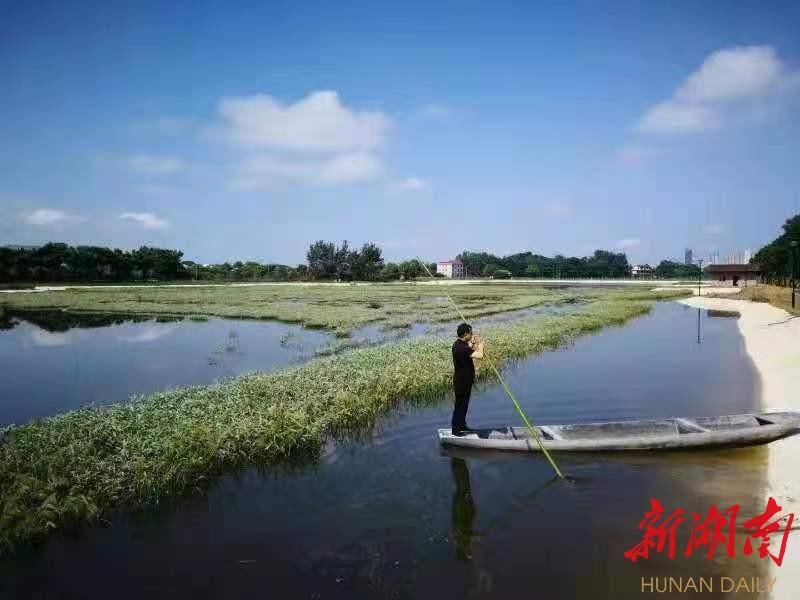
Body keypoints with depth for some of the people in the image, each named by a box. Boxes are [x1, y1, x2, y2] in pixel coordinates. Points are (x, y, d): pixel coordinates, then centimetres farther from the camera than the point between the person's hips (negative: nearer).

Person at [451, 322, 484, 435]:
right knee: (460, 404, 1)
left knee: (464, 404, 21)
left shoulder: (458, 344, 5)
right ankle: (455, 429, 11)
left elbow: (469, 352, 21)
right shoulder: (462, 347, -27)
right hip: (462, 381, -10)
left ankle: (462, 425, 34)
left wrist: (473, 343, 8)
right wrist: (480, 344, -15)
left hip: (463, 380, 10)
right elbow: (479, 355, -32)